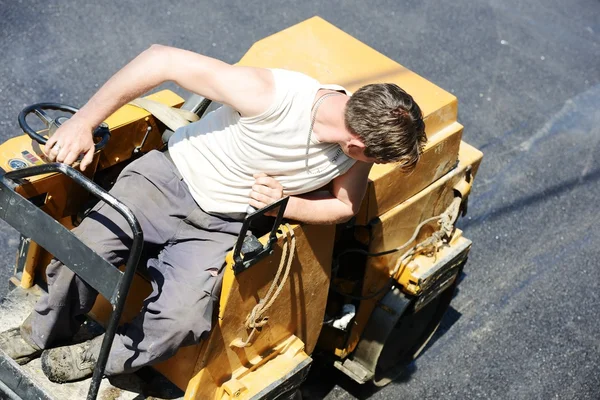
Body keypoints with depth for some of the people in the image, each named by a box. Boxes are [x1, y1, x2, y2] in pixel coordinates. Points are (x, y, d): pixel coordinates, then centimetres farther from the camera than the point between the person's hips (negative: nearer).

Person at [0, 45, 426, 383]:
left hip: (221, 227, 3)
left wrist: (283, 204, -17)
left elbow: (344, 205, 3)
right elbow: (163, 59, -27)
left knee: (180, 321, -21)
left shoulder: (356, 149, -15)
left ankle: (96, 358, 11)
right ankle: (46, 333, 17)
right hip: (171, 178, -2)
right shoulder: (271, 97, -31)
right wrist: (83, 123, -26)